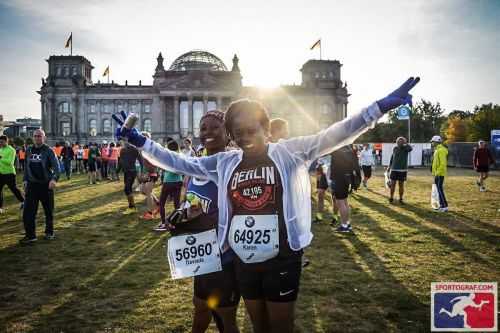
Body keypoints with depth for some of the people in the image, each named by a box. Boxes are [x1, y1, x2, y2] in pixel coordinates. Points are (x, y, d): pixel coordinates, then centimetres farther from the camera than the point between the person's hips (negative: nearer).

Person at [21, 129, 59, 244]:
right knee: (28, 211, -3)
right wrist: (25, 180, 13)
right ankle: (30, 235, 6)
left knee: (49, 210, 9)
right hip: (32, 185, 4)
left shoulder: (48, 151, -8)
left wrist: (54, 179, -33)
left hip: (46, 185, -4)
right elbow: (26, 167, 18)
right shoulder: (29, 150, 7)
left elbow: (56, 166, -17)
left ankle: (49, 232, 26)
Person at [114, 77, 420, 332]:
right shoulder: (224, 163, 3)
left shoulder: (289, 152, -7)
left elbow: (331, 136, -14)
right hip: (244, 261, 4)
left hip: (282, 259, -3)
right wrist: (138, 140, 3)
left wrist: (381, 107, -22)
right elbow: (182, 163, 6)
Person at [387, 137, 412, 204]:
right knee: (393, 184, 2)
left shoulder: (405, 148, -4)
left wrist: (405, 143, -25)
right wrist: (389, 166, 15)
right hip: (394, 169, 2)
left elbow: (411, 148, -28)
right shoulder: (395, 148, 5)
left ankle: (401, 199, 14)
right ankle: (391, 198, 13)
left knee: (401, 184, 4)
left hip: (403, 170, -2)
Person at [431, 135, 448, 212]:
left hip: (440, 174, -10)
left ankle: (445, 206, -7)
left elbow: (443, 163, -22)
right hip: (437, 173, 10)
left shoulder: (441, 150, -16)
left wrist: (438, 172, -22)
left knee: (440, 189, -9)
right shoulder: (437, 150, 16)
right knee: (439, 189, 12)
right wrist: (435, 172, 21)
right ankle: (441, 205, 19)